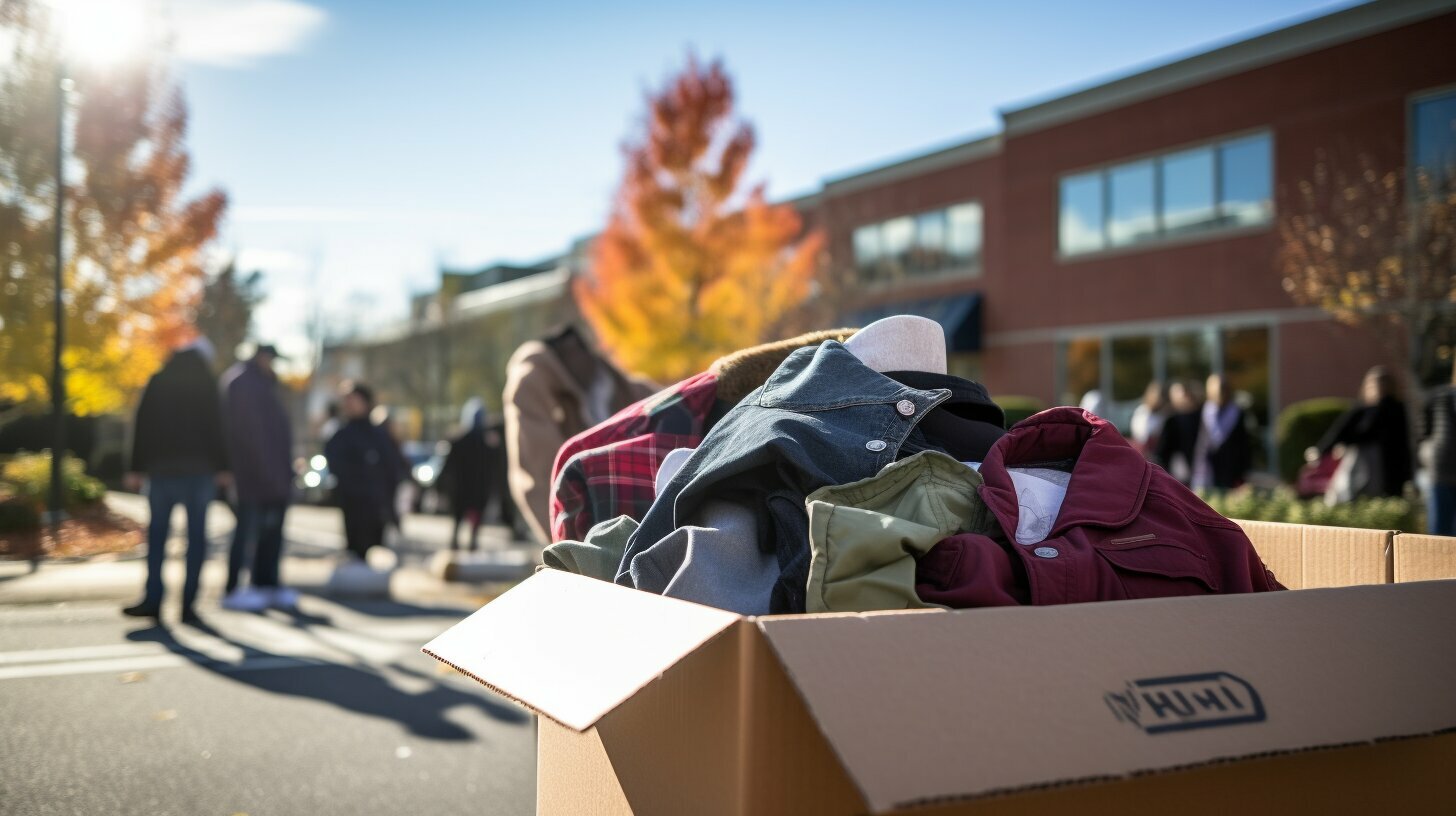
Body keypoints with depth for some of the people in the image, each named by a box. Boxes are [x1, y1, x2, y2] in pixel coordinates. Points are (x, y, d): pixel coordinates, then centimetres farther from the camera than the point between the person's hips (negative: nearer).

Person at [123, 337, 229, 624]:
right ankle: (188, 603, -2)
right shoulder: (206, 382, 1)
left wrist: (136, 468, 7)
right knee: (196, 535, 1)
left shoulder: (157, 381, 9)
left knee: (157, 535, 8)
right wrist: (221, 467, 0)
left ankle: (153, 600, 3)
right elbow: (216, 428, -3)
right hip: (199, 468, -2)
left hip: (161, 466, 2)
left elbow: (142, 426, 6)